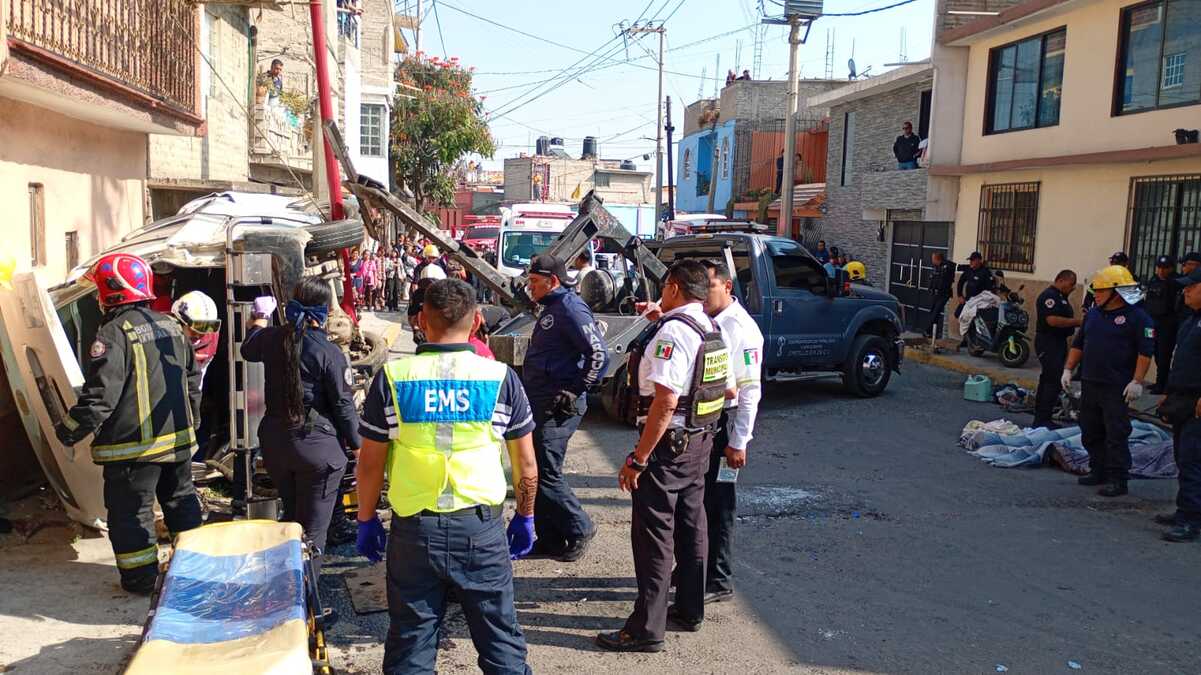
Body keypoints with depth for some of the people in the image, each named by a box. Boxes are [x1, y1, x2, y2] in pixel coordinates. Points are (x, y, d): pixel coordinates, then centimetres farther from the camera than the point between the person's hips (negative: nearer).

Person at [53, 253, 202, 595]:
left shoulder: (114, 333, -18)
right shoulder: (171, 326, 6)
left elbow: (100, 396, -21)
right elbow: (193, 380, 14)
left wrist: (68, 431, -7)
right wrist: (190, 420, 26)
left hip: (133, 445, -7)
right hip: (178, 439, 7)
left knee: (131, 512, 7)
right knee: (181, 501, 20)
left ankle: (140, 579, 16)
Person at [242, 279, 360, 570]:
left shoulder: (272, 338, -1)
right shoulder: (329, 353, -16)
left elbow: (248, 350, 24)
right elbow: (343, 404, -12)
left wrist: (261, 315, 40)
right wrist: (356, 445, 1)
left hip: (274, 440, 6)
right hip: (317, 444, -6)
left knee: (290, 516, 24)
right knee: (313, 528, 5)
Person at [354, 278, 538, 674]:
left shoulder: (391, 378, -5)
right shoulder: (501, 378, -4)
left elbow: (370, 463, 0)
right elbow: (526, 465, 2)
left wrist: (366, 521, 14)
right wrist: (525, 518, 16)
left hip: (414, 528, 0)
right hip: (481, 527, 0)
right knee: (501, 641, 13)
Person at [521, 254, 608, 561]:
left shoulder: (570, 308, -15)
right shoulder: (551, 308, 17)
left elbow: (599, 355, -22)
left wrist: (575, 393, -18)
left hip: (558, 406, -10)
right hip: (541, 403, 10)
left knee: (546, 472, -6)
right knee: (535, 470, 13)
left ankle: (579, 529, 10)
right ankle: (549, 538, 24)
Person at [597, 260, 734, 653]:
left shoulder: (673, 331, -20)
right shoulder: (714, 331, 9)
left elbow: (666, 402, -26)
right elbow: (730, 390, 18)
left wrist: (638, 459, -23)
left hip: (668, 444, -9)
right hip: (701, 443, 9)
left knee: (654, 534, -2)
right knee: (691, 526, 18)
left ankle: (647, 629, 5)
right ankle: (690, 610, 31)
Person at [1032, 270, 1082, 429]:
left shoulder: (1060, 297, 19)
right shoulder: (1049, 296, -15)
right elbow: (1053, 320, -24)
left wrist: (1082, 320, 12)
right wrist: (1078, 322, -19)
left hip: (1058, 343, 11)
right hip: (1048, 343, -11)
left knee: (1047, 381, 13)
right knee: (1053, 381, -13)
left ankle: (1040, 419, 19)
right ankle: (1042, 420, -11)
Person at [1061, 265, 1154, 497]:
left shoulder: (1137, 317, -8)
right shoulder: (1093, 314, 13)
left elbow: (1145, 352, -11)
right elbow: (1078, 344, 20)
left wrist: (1137, 381, -17)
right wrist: (1068, 369, 13)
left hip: (1117, 388, -7)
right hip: (1089, 384, 7)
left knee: (1116, 435, -4)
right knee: (1091, 433, 13)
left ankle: (1118, 480, 2)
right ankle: (1098, 471, 26)